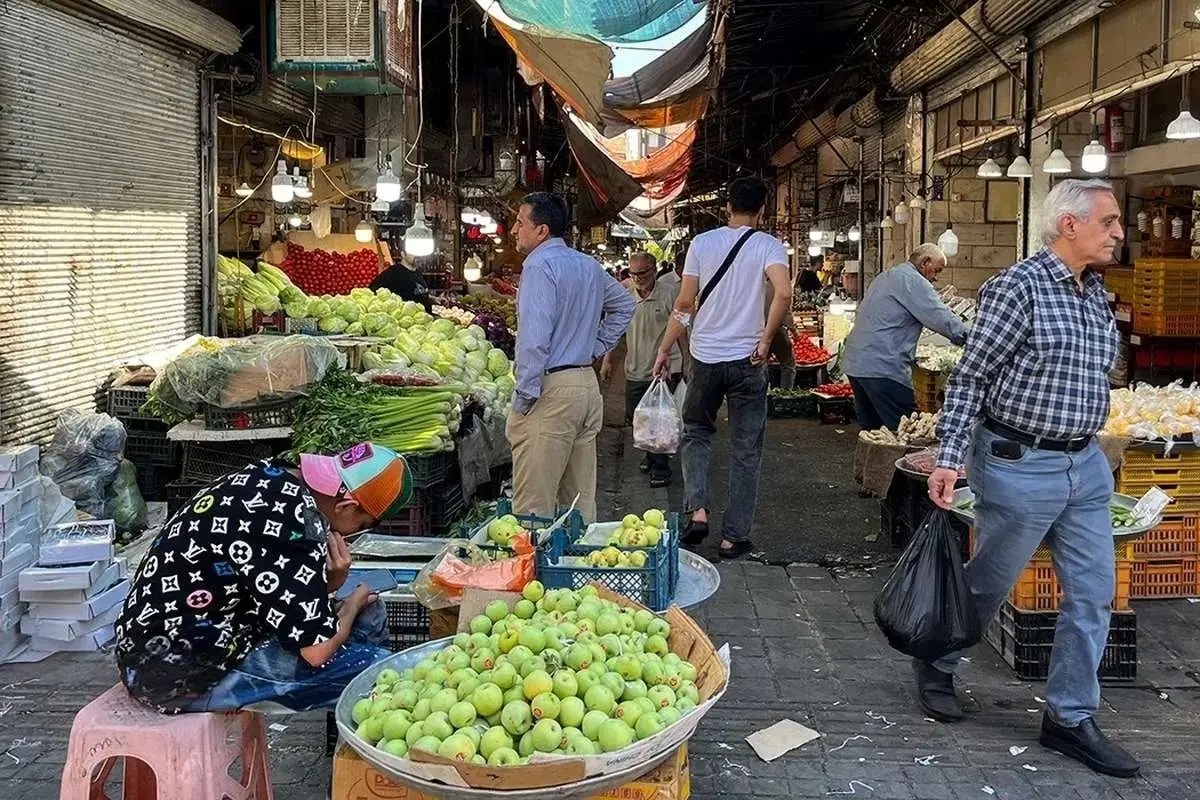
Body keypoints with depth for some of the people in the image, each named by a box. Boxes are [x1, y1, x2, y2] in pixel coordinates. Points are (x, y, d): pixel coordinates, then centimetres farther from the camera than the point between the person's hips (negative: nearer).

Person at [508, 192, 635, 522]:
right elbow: (624, 304, 31)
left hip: (551, 389, -9)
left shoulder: (539, 265, -12)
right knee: (580, 499, 14)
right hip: (588, 383, 9)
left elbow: (535, 338, -21)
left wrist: (524, 397, -16)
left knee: (533, 507, -7)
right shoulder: (590, 266, 14)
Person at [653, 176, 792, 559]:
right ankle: (734, 536, 12)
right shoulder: (768, 246, -4)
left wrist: (664, 351, 9)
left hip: (705, 357, 2)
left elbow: (685, 304, 1)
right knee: (746, 449, 8)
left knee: (696, 432, 20)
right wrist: (765, 340, -10)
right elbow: (784, 294, -22)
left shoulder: (702, 243, 1)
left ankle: (697, 510, 1)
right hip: (747, 360, -1)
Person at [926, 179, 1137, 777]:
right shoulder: (1020, 286, -14)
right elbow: (969, 377, -15)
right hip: (1021, 465, -7)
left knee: (1093, 593, 8)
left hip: (1086, 465, 8)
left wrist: (1090, 452, 19)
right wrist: (949, 459, -20)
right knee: (988, 583, 9)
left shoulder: (1097, 295, 10)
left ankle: (1070, 719, 20)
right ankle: (936, 665, 35)